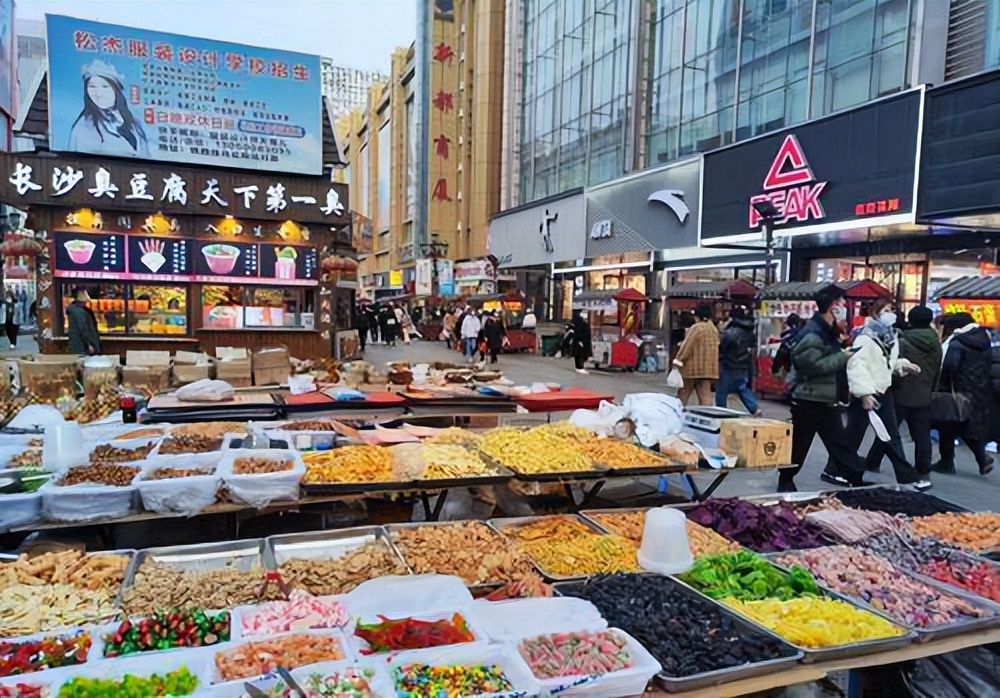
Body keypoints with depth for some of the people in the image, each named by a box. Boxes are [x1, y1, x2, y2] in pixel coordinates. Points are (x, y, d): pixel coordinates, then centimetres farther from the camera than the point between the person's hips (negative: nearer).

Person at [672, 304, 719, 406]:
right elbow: (712, 347, 17)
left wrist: (679, 359, -11)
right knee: (705, 394, 4)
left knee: (683, 393, 6)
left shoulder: (696, 328, -14)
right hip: (708, 367, 7)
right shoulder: (714, 329, 13)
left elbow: (687, 345, -16)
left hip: (693, 366, -7)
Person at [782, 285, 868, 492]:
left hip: (827, 402, 9)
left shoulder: (828, 332, 12)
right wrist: (843, 357, -19)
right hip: (809, 401, -9)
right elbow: (813, 365, -26)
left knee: (841, 443, 11)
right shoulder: (812, 334, -20)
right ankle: (785, 482, 19)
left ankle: (856, 480, 16)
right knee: (798, 446, 4)